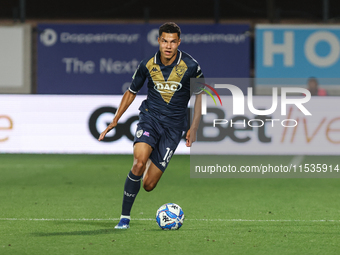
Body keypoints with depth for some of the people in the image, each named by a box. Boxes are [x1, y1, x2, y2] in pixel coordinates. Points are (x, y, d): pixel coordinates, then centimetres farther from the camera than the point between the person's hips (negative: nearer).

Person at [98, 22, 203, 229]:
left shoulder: (190, 66, -9)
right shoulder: (147, 65, -4)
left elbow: (200, 94, 8)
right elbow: (131, 92, 13)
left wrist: (194, 128, 2)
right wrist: (114, 122, 12)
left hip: (173, 126, -1)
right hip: (150, 118, 1)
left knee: (149, 185, -6)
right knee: (139, 163, -28)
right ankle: (125, 217, -14)